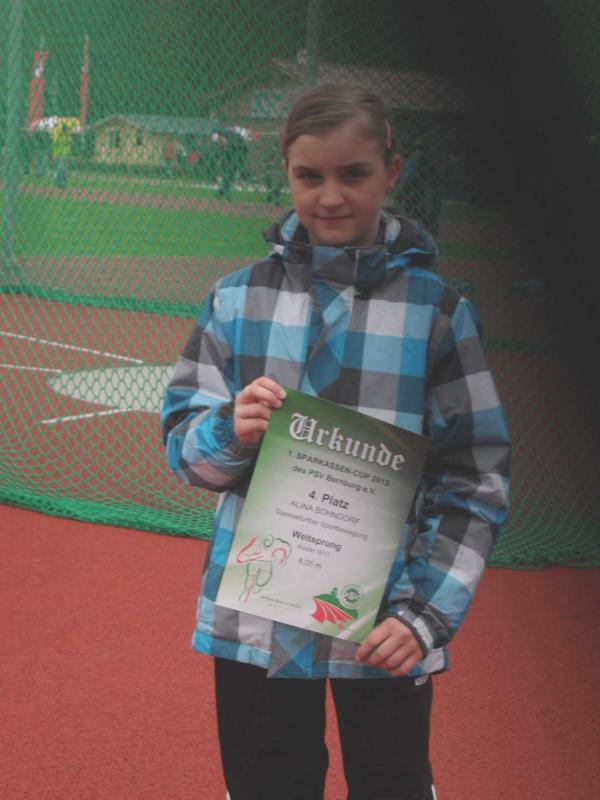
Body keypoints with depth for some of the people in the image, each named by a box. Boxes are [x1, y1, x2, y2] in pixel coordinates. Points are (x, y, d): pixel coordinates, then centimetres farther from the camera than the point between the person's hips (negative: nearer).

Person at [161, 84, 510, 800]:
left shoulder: (437, 310, -3)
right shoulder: (237, 299, 3)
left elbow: (478, 479, -3)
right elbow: (182, 446, 5)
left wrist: (428, 614, -11)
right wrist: (230, 433, -18)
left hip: (386, 632, -2)